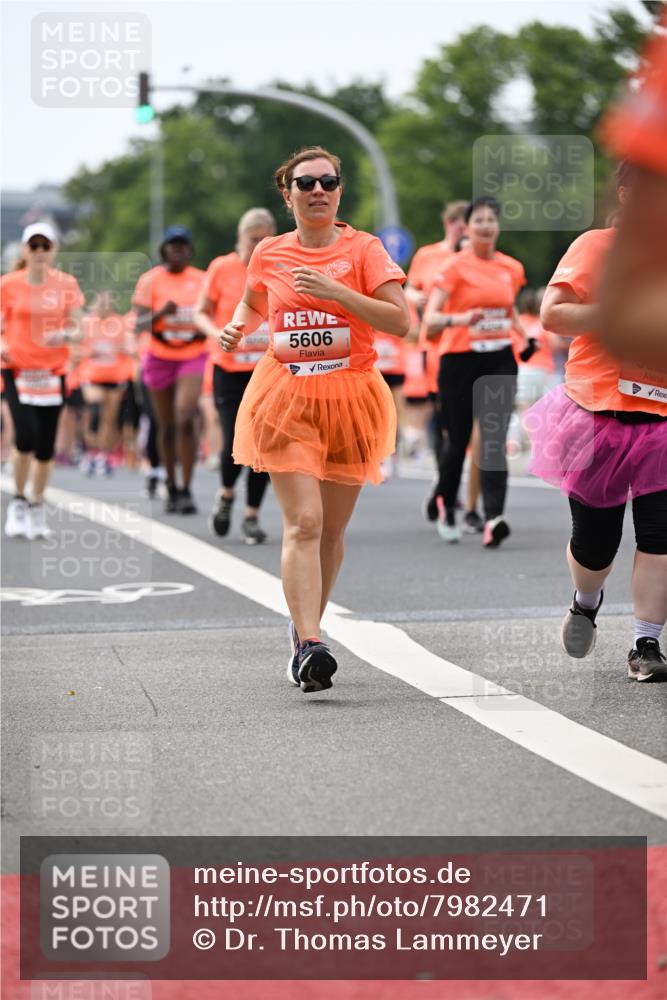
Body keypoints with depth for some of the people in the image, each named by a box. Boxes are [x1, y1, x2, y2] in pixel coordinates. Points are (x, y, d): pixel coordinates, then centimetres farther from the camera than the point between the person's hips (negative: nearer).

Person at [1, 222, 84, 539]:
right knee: (26, 436, -18)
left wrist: (65, 335, -21)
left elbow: (78, 329, 2)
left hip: (53, 371, 2)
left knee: (46, 446, 3)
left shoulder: (67, 284, 2)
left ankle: (37, 509, 21)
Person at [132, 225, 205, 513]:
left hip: (192, 356, 0)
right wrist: (161, 313, -25)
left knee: (185, 419, -17)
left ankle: (186, 490, -14)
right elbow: (140, 325, -7)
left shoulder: (202, 280, 3)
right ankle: (171, 487, 23)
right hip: (160, 357, 0)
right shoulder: (150, 280, -2)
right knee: (166, 426, 7)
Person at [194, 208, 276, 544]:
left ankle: (251, 516, 12)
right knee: (235, 446, -9)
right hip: (230, 369, -2)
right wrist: (217, 333, -16)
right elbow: (201, 313, 4)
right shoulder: (221, 268, -2)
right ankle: (226, 494, 22)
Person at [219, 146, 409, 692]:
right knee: (303, 523, -15)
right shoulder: (269, 254, 7)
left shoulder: (363, 248, 0)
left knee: (332, 529, 8)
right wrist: (237, 326, 7)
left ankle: (306, 628, 28)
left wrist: (335, 292, -19)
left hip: (349, 396, 0)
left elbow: (400, 321, -10)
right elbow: (253, 302, 29)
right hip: (286, 399, 0)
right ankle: (310, 646, -23)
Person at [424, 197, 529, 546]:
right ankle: (446, 503, 35)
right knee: (458, 439, 8)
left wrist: (523, 334, 11)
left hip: (500, 362, 3)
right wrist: (458, 318, -34)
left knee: (494, 439, -13)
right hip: (459, 360, -3)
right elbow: (430, 318, -16)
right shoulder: (456, 266, -7)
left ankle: (493, 518, -23)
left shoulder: (512, 268, 8)